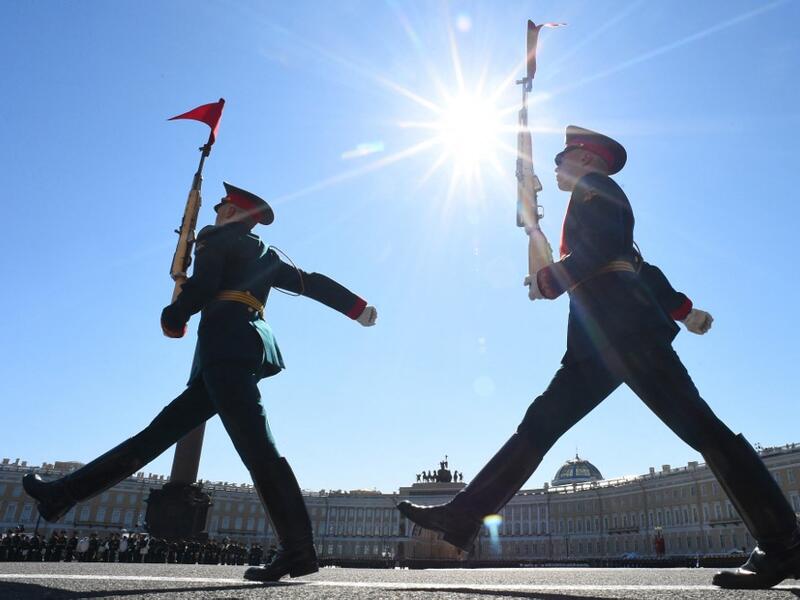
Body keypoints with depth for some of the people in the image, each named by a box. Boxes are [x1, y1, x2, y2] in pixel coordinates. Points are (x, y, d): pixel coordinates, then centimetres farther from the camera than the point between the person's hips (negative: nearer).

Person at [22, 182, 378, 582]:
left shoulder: (218, 238, 8)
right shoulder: (265, 254, 28)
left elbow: (201, 285, -7)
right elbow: (310, 282, 27)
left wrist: (172, 320, 10)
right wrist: (358, 308, 29)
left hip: (226, 343, -9)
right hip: (248, 350, 9)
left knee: (256, 447, -16)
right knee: (163, 429, 7)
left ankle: (297, 550, -18)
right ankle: (65, 494, 15)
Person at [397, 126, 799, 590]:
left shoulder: (594, 187, 5)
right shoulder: (593, 206, 32)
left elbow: (600, 248, -13)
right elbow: (636, 264, 31)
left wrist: (549, 279, -5)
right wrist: (682, 309, 32)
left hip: (623, 325, -10)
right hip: (599, 342, 10)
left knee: (696, 424, -10)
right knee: (540, 423, 1)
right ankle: (464, 518, 0)